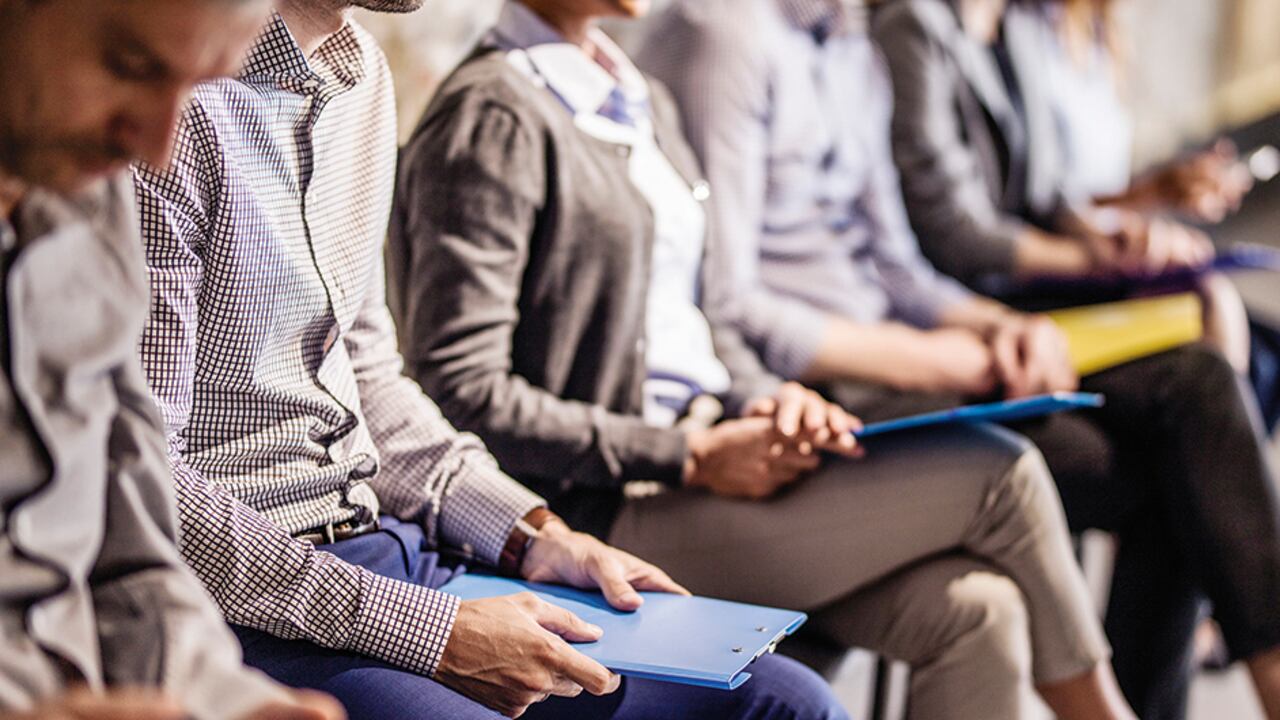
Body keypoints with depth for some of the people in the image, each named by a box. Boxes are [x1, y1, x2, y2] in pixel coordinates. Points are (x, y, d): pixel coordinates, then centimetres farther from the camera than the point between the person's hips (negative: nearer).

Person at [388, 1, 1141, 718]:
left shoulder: (646, 102, 16)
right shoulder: (491, 119, -11)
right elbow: (464, 395, -18)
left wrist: (763, 399, -1)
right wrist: (691, 457, -17)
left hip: (699, 473, 8)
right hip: (605, 515, -8)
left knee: (977, 611, -14)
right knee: (1001, 472, -12)